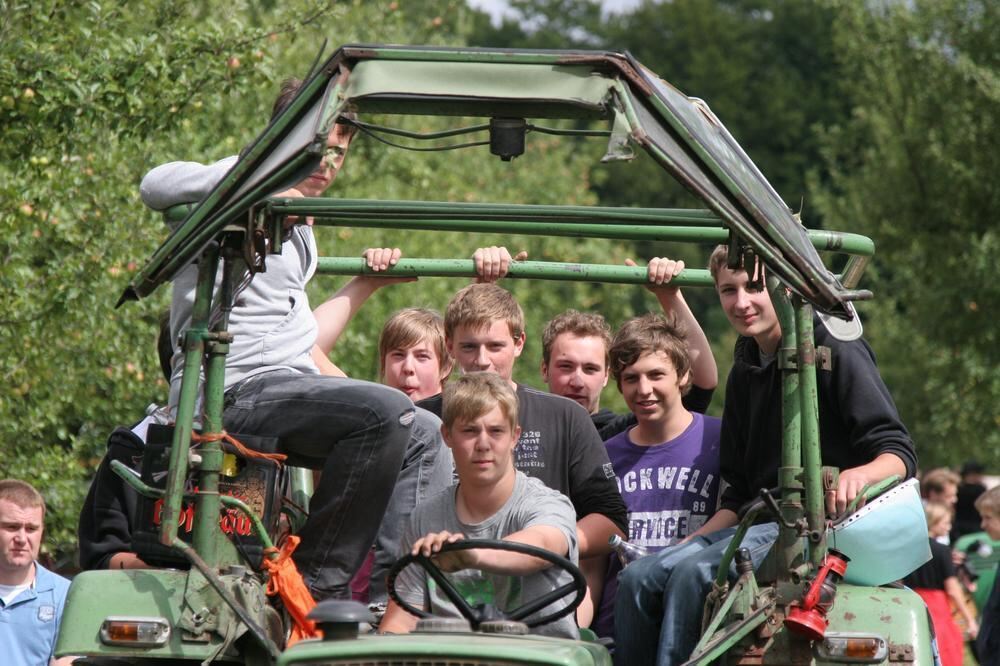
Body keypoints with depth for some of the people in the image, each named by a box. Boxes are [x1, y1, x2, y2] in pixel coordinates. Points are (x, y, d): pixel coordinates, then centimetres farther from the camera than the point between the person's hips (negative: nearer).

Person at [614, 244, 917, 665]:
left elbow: (899, 454, -11)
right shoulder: (746, 373, 19)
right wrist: (685, 544, 9)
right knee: (638, 579, -14)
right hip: (760, 522, 7)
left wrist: (859, 474, -33)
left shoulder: (835, 350, -4)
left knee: (694, 574, -29)